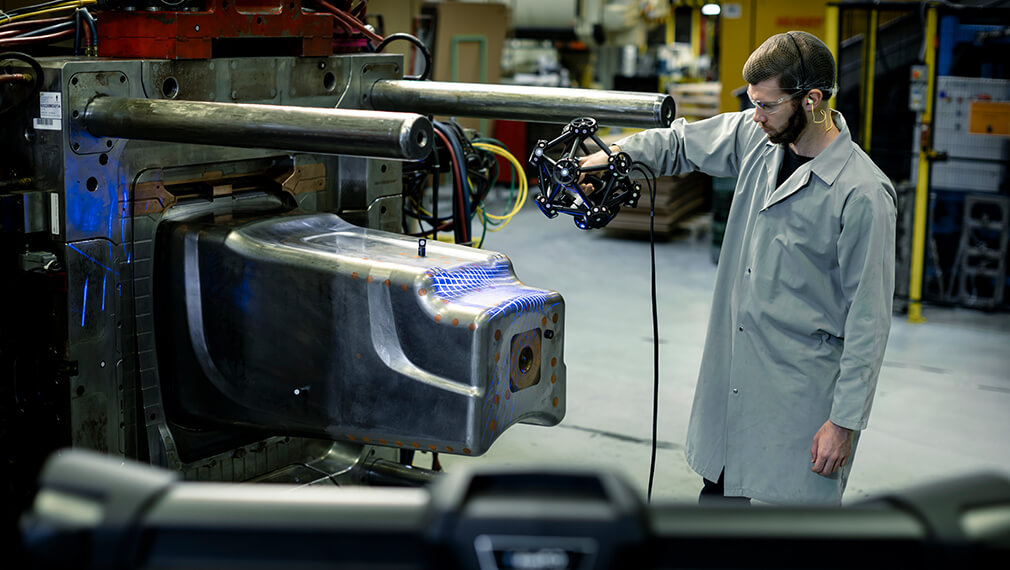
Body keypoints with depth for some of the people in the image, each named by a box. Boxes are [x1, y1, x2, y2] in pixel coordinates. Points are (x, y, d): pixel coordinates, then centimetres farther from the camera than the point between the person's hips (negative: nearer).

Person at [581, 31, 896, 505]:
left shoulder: (864, 194, -18)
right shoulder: (756, 137, 2)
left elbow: (868, 319, -16)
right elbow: (682, 143, 22)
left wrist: (845, 420, -15)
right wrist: (617, 153, 5)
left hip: (803, 393, -6)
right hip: (732, 376, 7)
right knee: (719, 490, 17)